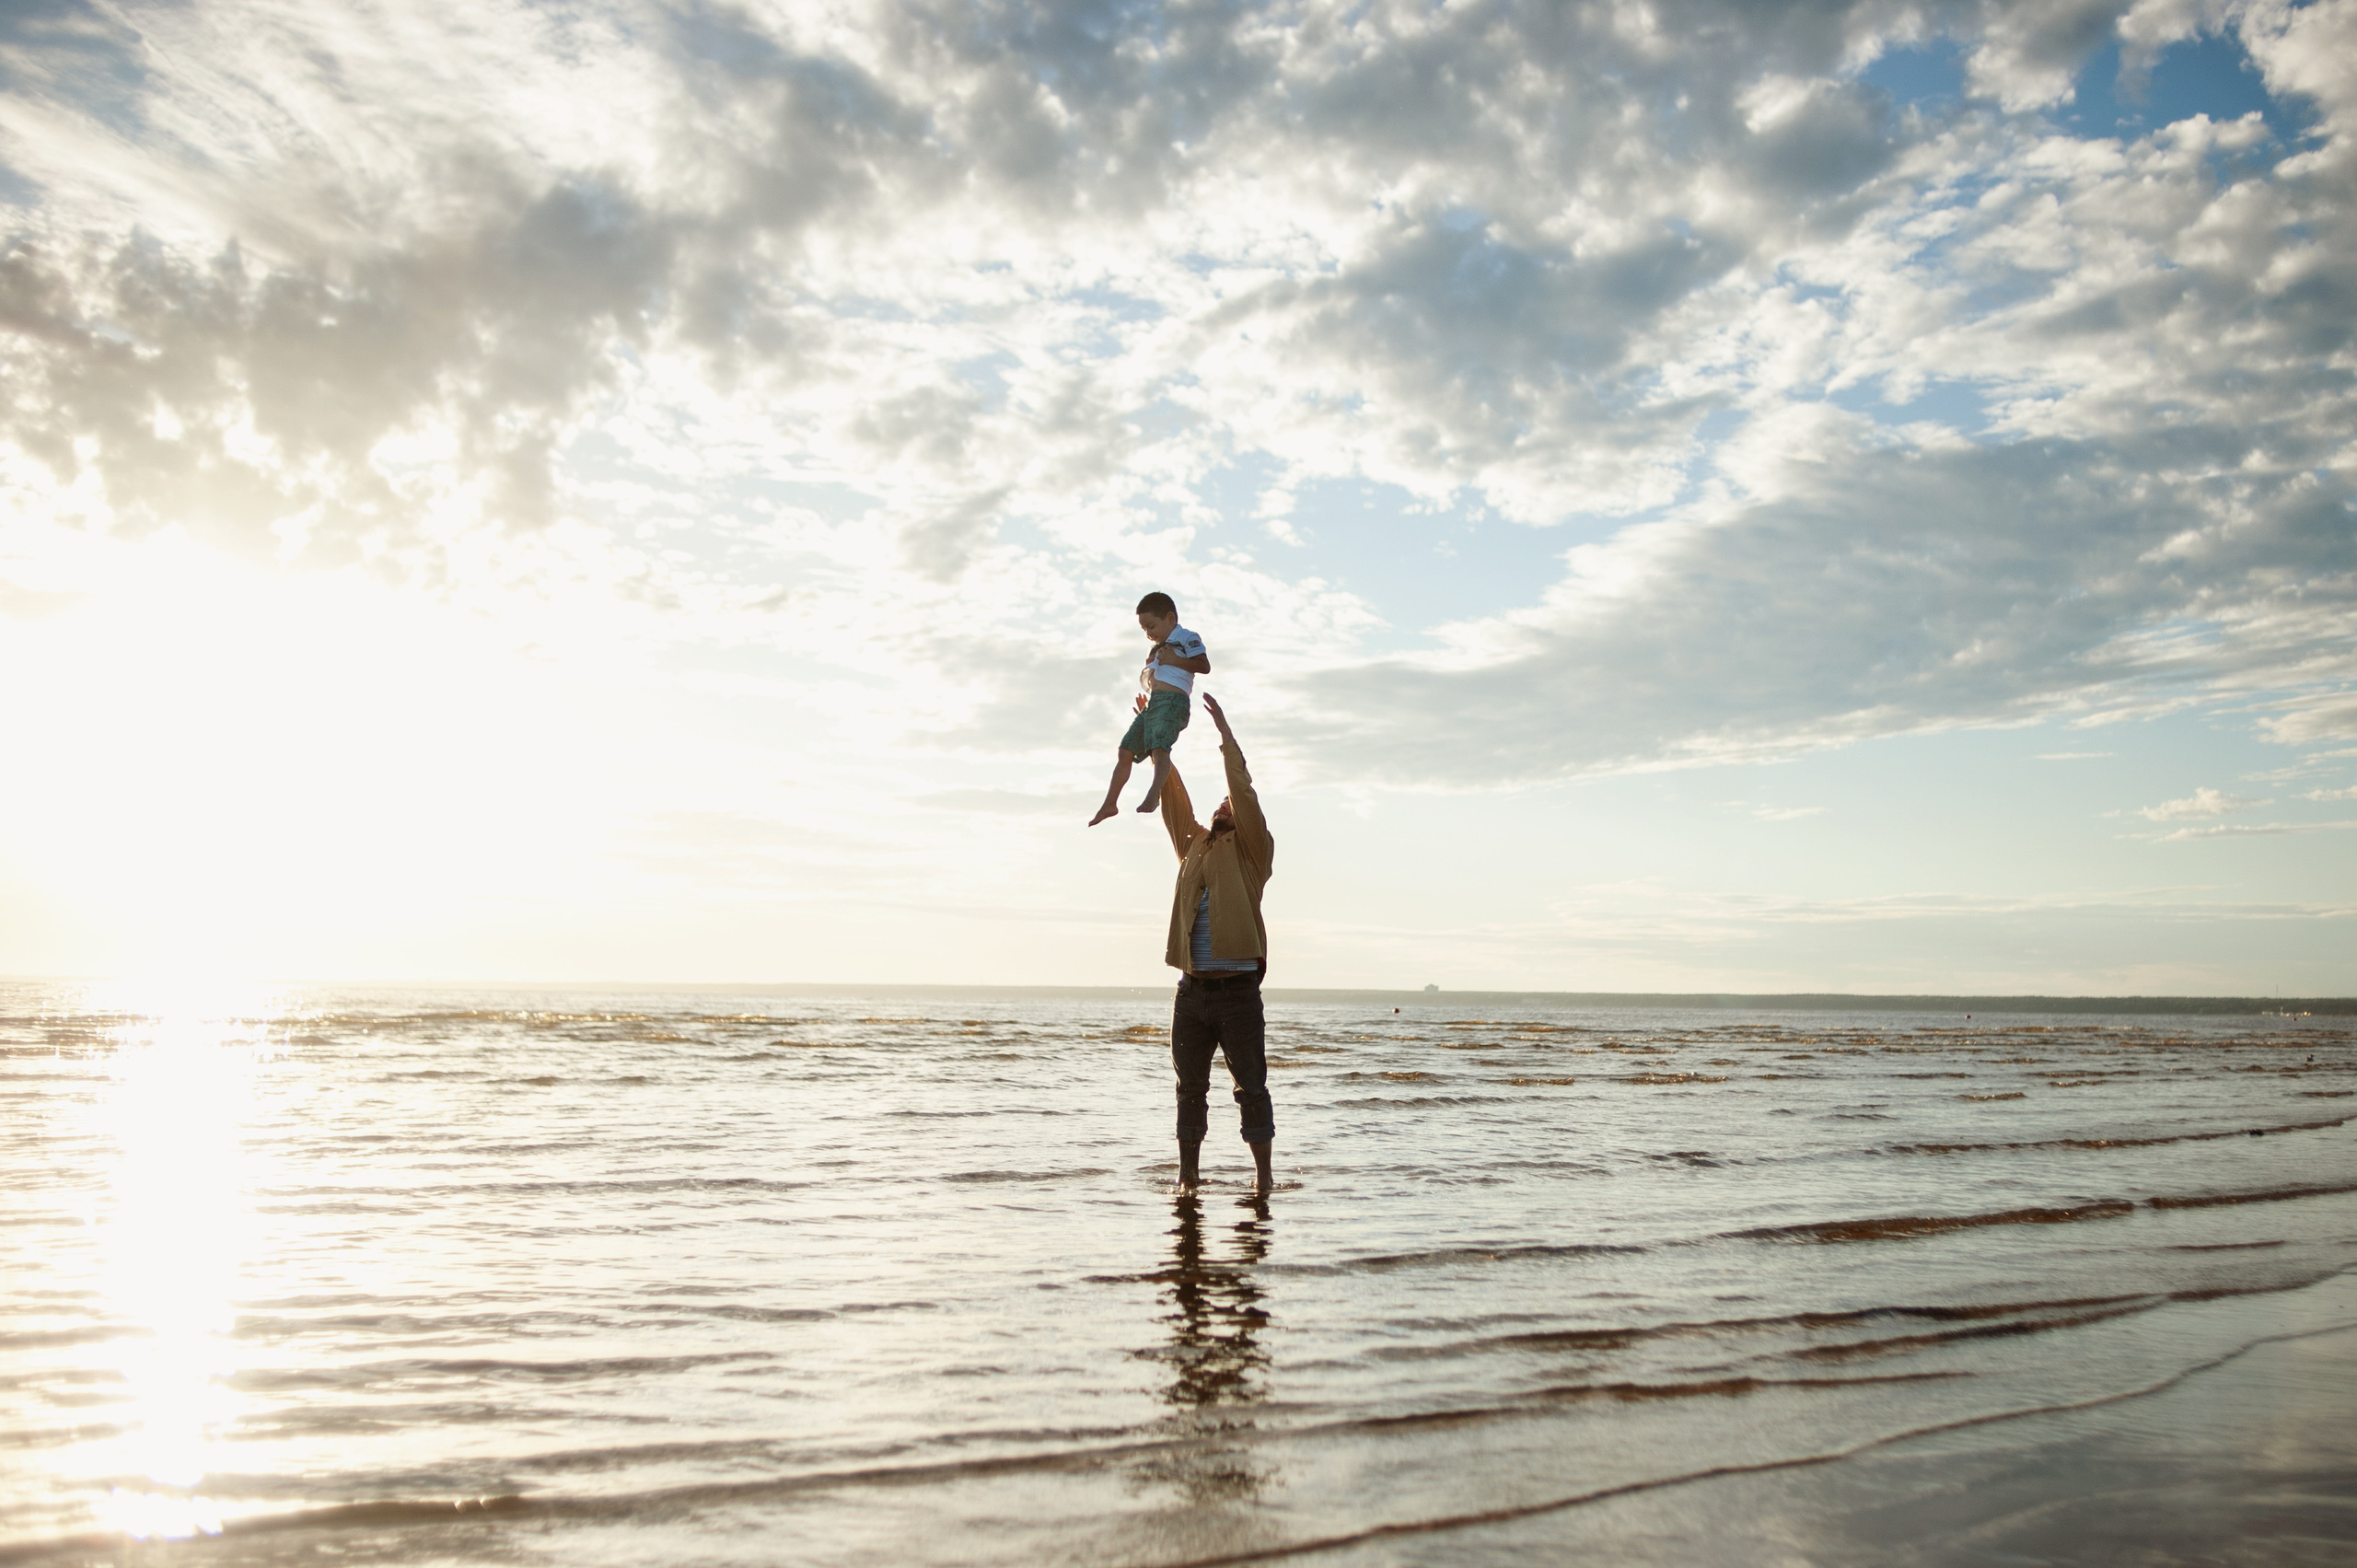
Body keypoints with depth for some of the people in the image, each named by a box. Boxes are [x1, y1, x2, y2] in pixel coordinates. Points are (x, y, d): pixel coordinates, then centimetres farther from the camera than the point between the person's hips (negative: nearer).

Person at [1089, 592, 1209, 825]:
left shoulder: (1187, 638, 4)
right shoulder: (1158, 648, 30)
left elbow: (1204, 665, -8)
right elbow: (1144, 676, 36)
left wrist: (1174, 660, -11)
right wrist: (1146, 675, 13)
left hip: (1172, 700, -9)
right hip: (1152, 703, 9)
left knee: (1159, 746, -30)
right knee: (1126, 751, 6)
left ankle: (1154, 794, -45)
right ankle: (1110, 803, 11)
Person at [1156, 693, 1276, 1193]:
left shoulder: (1253, 852, 4)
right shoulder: (1194, 846, 17)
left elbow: (1245, 796, -7)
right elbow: (1175, 800, 15)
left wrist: (1224, 731, -7)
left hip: (1237, 989, -5)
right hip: (1192, 989, 5)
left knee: (1251, 1086, 0)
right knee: (1190, 1088, 8)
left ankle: (1263, 1175, 8)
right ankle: (1188, 1176, 15)